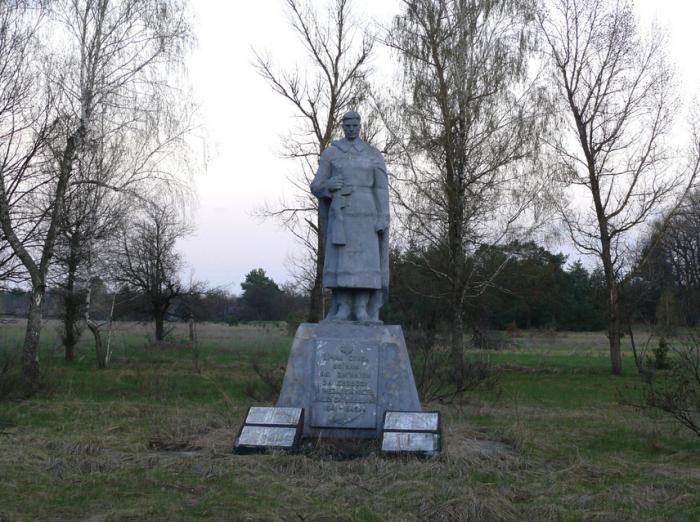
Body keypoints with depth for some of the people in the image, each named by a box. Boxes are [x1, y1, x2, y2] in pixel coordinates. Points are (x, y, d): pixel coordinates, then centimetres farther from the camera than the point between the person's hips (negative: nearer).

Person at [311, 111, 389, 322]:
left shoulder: (373, 154, 8)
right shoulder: (330, 154, 8)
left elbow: (381, 189, 3)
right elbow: (317, 187, 8)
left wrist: (383, 219, -7)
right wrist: (328, 186, -17)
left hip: (365, 213, 0)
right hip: (341, 213, 0)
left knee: (365, 259, -6)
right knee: (340, 260, -6)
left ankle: (362, 311, -3)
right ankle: (343, 310, -1)